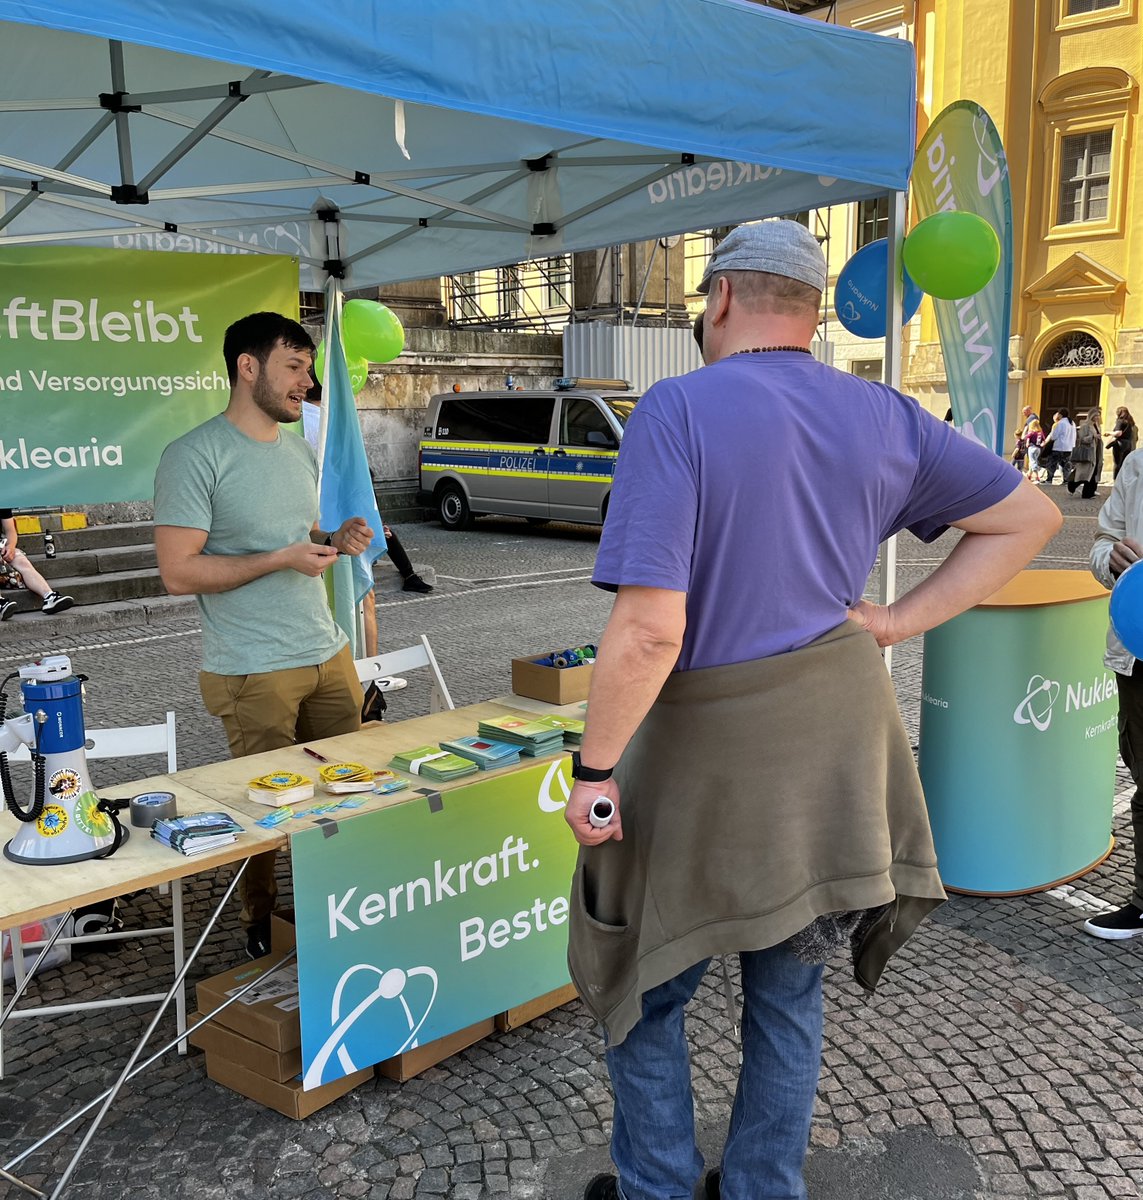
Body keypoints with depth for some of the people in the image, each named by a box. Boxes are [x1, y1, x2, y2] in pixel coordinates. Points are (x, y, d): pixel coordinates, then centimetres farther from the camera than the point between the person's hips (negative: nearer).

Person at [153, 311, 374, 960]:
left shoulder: (302, 451, 14)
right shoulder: (196, 455, -11)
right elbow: (180, 572, -16)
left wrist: (336, 540, 2)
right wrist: (282, 558, -19)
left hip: (329, 655, 7)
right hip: (254, 673, -7)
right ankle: (262, 929, 22)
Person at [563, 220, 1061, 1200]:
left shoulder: (678, 410, -17)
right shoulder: (883, 419, 1)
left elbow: (650, 626, -26)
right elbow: (1028, 516, 10)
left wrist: (594, 772, -15)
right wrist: (901, 622, 4)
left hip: (710, 750, -5)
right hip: (838, 738, 6)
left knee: (643, 986, 18)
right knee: (789, 990, 22)